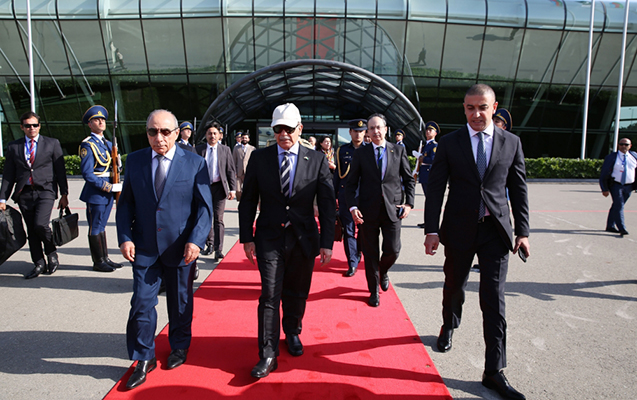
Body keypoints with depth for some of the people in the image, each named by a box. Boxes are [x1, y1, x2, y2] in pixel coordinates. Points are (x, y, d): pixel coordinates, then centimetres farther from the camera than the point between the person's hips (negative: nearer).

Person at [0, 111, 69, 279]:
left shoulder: (52, 143, 7)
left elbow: (60, 170, 6)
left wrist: (64, 194, 2)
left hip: (45, 191, -3)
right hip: (24, 194, 3)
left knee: (40, 225, -18)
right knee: (31, 230, 6)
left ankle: (52, 253, 8)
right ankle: (39, 264, 18)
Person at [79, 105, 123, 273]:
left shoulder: (108, 143, 13)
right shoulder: (87, 145, -11)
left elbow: (116, 168, 17)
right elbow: (87, 174, -17)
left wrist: (117, 161, -5)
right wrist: (109, 187, -18)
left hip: (108, 191, 7)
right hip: (95, 193, -7)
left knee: (101, 226, 16)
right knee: (95, 228, 3)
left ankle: (105, 258, 23)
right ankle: (98, 262, 12)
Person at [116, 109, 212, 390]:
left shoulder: (195, 163, -5)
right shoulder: (134, 161, 3)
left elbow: (204, 207, -6)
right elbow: (126, 203, 6)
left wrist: (195, 240, -16)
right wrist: (124, 237, -6)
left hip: (180, 248, -1)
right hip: (144, 248, 2)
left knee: (181, 303, 15)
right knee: (141, 304, 4)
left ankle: (179, 347, 38)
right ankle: (144, 359, 24)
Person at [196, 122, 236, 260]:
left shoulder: (225, 150, 4)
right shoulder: (199, 149, 5)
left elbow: (230, 170, 4)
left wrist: (232, 188, -3)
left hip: (219, 187, -2)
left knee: (218, 218, -5)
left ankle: (218, 249, -2)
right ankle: (210, 245, 27)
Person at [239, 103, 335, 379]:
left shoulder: (317, 161, -1)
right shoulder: (259, 158, 0)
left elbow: (327, 205, -1)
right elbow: (248, 201, 4)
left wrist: (327, 242, -5)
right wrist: (246, 237, 0)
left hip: (304, 240, 1)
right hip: (270, 238, 0)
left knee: (297, 294, 14)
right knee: (270, 295, -2)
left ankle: (292, 333, 40)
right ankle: (268, 354, 12)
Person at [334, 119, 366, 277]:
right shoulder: (342, 150, 7)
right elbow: (337, 174, 10)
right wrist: (334, 196, 8)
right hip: (346, 195, 1)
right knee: (348, 230, 1)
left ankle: (360, 251, 36)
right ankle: (353, 263, 10)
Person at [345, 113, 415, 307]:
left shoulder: (399, 150, 6)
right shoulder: (360, 153, 3)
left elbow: (408, 179, 11)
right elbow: (351, 183, 3)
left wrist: (409, 203, 0)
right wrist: (353, 206, -11)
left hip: (392, 209, 1)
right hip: (368, 211, 0)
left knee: (392, 250, 2)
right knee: (370, 253, 7)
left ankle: (383, 272, 37)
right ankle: (374, 291, 26)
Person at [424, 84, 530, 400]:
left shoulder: (511, 142, 4)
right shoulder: (449, 143, -1)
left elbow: (518, 189, 5)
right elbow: (435, 189, -4)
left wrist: (523, 232, 0)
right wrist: (432, 230, -11)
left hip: (496, 231, 0)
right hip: (459, 230, 0)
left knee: (494, 299, 0)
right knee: (454, 286, 17)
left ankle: (494, 371, 10)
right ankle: (449, 326, 49)